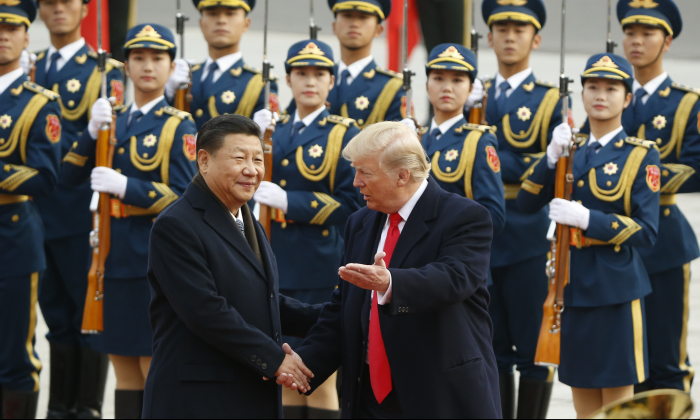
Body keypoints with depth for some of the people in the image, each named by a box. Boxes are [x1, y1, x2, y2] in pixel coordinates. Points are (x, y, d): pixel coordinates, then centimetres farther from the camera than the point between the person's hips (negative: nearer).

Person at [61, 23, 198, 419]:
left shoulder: (179, 126, -4)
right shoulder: (114, 121, 13)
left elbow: (184, 197, -11)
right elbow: (71, 175, 4)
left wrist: (126, 186, -20)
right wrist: (92, 131, -11)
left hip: (155, 256, -6)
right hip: (115, 254, 6)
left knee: (155, 367, -3)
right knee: (125, 368, 9)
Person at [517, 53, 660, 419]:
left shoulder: (640, 155, -5)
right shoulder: (571, 151, 11)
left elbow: (646, 231, -12)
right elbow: (526, 204, 3)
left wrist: (587, 218, -22)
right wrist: (551, 159, -11)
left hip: (615, 288, -5)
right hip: (573, 285, 5)